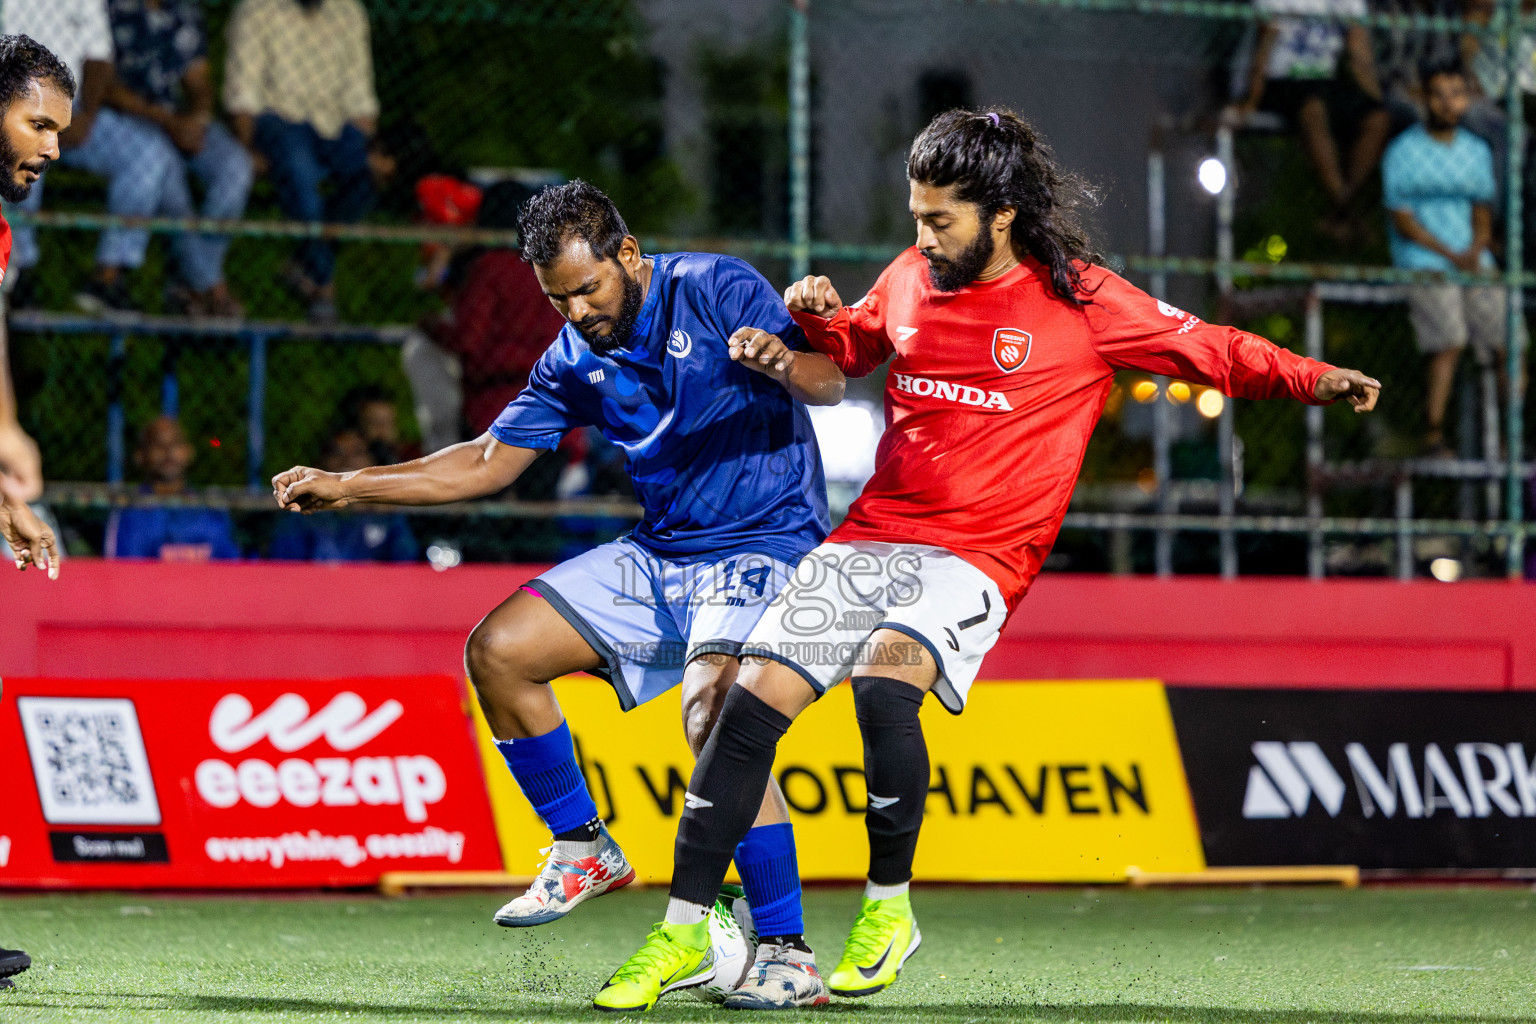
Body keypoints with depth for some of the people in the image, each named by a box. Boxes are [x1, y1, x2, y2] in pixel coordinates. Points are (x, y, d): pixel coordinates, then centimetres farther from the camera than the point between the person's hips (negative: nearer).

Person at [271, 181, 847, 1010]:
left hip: (764, 545, -7)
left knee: (712, 712, -30)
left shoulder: (716, 289, -11)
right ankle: (585, 851, 14)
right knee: (497, 652, -1)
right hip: (659, 557, 7)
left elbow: (828, 384, -17)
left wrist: (784, 364, -41)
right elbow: (490, 461, 12)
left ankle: (787, 955, -25)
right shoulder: (574, 362, 7)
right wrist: (345, 488, 5)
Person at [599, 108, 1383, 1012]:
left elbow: (1214, 352, 4)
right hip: (870, 535, 5)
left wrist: (1317, 379, -9)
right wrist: (820, 316, 9)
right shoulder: (911, 278, 11)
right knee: (752, 700, -10)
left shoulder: (1081, 302, -2)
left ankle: (890, 909, -16)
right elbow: (852, 349, 30)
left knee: (885, 674, -33)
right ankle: (682, 933, -2)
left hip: (980, 557, -5)